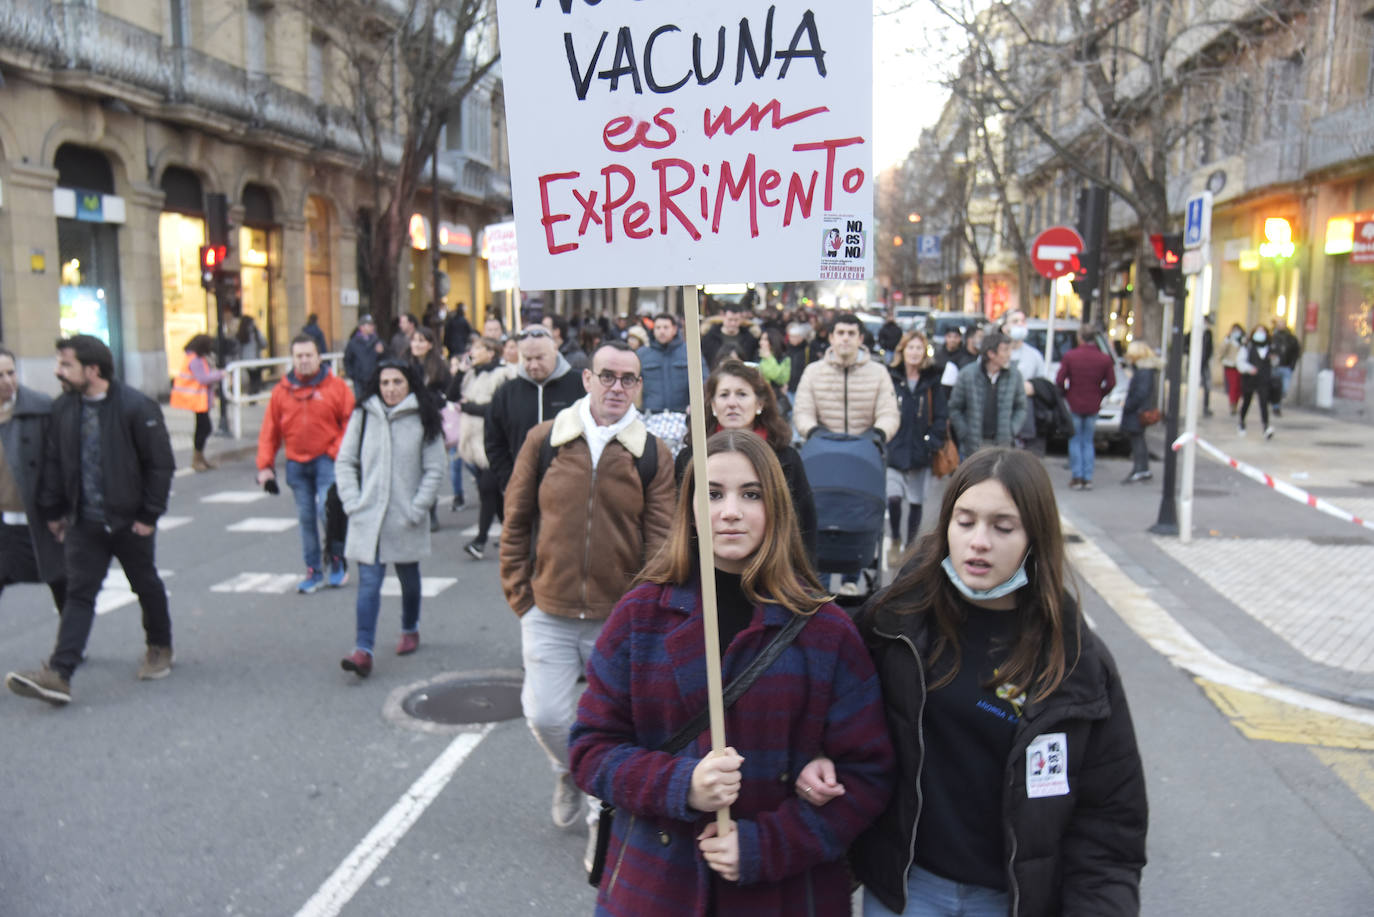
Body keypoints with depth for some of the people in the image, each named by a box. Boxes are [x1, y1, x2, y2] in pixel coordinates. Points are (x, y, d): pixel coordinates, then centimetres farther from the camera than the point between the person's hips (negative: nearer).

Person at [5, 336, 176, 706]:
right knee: (79, 594, -1)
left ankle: (159, 648, 35)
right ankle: (58, 674, -6)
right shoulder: (63, 409, 1)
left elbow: (161, 463, -11)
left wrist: (149, 515, -11)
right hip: (84, 523, 3)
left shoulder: (137, 407, -14)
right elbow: (53, 463, 9)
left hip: (129, 521, -3)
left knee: (147, 586, 14)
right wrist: (52, 511, 7)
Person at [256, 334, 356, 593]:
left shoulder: (336, 386, -2)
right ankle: (314, 571, 18)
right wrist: (265, 465, 3)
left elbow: (351, 423, -2)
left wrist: (338, 452, -11)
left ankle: (338, 562, 7)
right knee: (305, 518, 8)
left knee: (327, 509, -15)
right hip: (296, 464, 4)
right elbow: (269, 431, 7)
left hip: (327, 461, -3)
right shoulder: (281, 390, 6)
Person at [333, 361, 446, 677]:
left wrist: (417, 509, -8)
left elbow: (434, 470, -2)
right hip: (368, 517, 0)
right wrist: (352, 502, -4)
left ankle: (410, 630, 40)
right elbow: (345, 461, 5)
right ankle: (363, 651, -9)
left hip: (406, 519, 0)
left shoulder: (424, 420, -4)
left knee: (409, 578, 17)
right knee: (368, 583, -7)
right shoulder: (362, 416, 1)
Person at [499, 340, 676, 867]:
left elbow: (661, 539, -1)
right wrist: (520, 596, 1)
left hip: (620, 618, 0)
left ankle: (604, 815, 32)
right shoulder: (545, 440, -1)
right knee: (547, 716, -1)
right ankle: (568, 773, 34)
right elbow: (516, 523, 4)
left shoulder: (653, 455, -2)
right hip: (549, 613, 1)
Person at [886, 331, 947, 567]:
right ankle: (895, 541, 8)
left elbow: (941, 416, 6)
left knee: (916, 502, 9)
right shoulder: (890, 379, 2)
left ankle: (911, 544, 27)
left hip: (920, 452, 2)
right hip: (893, 451, -2)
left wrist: (933, 441, -6)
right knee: (893, 497, -16)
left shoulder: (932, 382, 6)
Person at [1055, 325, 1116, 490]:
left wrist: (1066, 395, 7)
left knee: (1075, 441, 7)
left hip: (1074, 405, -2)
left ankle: (1077, 478, 4)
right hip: (1093, 407, 2)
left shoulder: (1070, 356, -8)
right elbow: (1111, 383, -3)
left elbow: (1059, 381, -10)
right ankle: (1088, 478, 9)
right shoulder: (1105, 359, -3)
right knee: (1088, 442, 11)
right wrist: (1099, 395, 12)